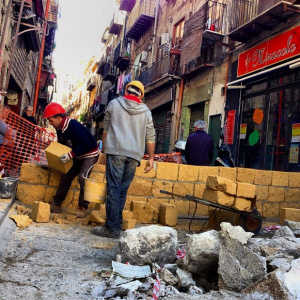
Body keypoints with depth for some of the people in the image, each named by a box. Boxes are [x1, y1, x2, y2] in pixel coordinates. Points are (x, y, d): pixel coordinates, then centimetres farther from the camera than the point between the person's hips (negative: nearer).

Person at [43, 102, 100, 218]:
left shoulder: (74, 126, -29)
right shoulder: (60, 129, -1)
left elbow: (86, 144, -33)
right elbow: (61, 144, 15)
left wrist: (71, 154, -35)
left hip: (90, 154, -9)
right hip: (77, 156, 9)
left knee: (83, 178, -22)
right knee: (65, 176, 4)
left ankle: (82, 206, -10)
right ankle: (56, 203, 12)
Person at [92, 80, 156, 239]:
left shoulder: (114, 103, 10)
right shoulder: (145, 111, 13)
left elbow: (105, 130, 10)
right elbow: (150, 136, 9)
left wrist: (104, 151, 17)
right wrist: (151, 158, 14)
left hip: (116, 151, -2)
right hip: (134, 155, 3)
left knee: (114, 190, -2)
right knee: (122, 191, 9)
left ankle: (112, 228, -3)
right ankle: (115, 224, 14)